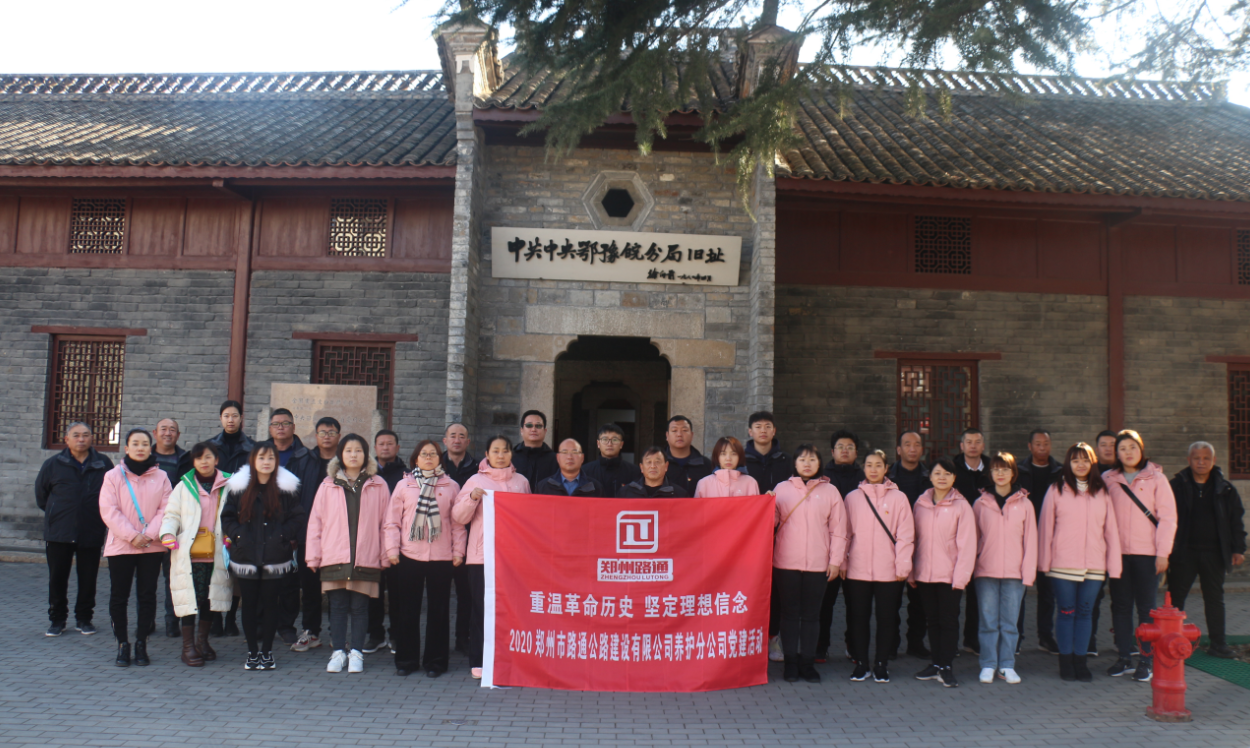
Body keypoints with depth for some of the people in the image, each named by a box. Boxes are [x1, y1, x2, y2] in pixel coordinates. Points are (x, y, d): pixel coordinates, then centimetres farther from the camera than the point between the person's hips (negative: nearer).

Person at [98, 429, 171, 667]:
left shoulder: (161, 477, 4)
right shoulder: (113, 476, 0)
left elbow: (165, 510, -1)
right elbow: (109, 511, -7)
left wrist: (148, 535, -14)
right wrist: (132, 536, -15)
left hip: (152, 547, 1)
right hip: (120, 546, -1)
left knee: (148, 595, 5)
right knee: (119, 596, 4)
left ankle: (141, 643, 16)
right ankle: (122, 644, 15)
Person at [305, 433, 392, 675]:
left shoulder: (378, 486, 5)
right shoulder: (328, 485, 8)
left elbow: (386, 523, 5)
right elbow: (315, 522, 7)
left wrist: (386, 555, 0)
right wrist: (313, 556, 3)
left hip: (366, 560, -1)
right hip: (334, 558, 1)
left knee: (360, 607, 4)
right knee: (337, 607, 6)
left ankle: (356, 652, 14)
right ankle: (338, 652, 15)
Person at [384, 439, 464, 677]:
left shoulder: (451, 487, 6)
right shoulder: (404, 485, 6)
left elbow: (458, 523, 7)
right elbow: (392, 521, 5)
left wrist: (458, 551, 1)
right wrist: (392, 549, -2)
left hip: (441, 558, 0)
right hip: (408, 557, 0)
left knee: (439, 610, 5)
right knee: (407, 610, 7)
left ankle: (435, 661, 14)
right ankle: (406, 659, 18)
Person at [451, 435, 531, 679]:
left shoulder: (521, 482, 13)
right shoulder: (475, 481, 7)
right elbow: (458, 517, 2)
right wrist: (472, 497, -14)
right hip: (482, 554, -2)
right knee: (482, 608, 0)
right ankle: (479, 661, 8)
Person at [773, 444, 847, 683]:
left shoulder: (830, 491, 6)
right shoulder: (782, 488, 8)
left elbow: (838, 530, 6)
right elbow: (772, 523, 8)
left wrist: (835, 561, 1)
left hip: (818, 564, 0)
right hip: (786, 563, 0)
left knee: (811, 614, 6)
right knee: (790, 613, 5)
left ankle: (807, 662, 15)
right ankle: (790, 662, 13)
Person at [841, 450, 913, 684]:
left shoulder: (898, 498, 1)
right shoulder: (852, 498, 6)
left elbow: (905, 535, 0)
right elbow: (845, 533, 7)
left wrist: (903, 566, -5)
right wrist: (842, 563, 2)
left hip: (888, 571, -1)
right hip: (857, 570, 1)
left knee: (887, 618, 5)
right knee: (858, 618, 6)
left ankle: (881, 665, 18)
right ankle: (861, 664, 17)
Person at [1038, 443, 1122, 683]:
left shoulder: (1102, 492, 7)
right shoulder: (1057, 490, 1)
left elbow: (1111, 530, 8)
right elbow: (1045, 527, 1)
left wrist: (1114, 565, 4)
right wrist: (1044, 562, -2)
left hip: (1094, 566, 2)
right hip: (1063, 564, -2)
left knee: (1084, 612, 7)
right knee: (1066, 612, 3)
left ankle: (1080, 662, 17)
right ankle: (1066, 662, 13)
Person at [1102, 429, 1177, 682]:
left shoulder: (1155, 478, 1)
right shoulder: (1108, 479, 7)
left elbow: (1168, 517, -1)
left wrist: (1162, 553, -7)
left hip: (1147, 553, -2)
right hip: (1117, 553, 2)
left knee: (1146, 608, 1)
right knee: (1120, 606, 6)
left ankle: (1146, 660, 7)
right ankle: (1124, 657, 15)